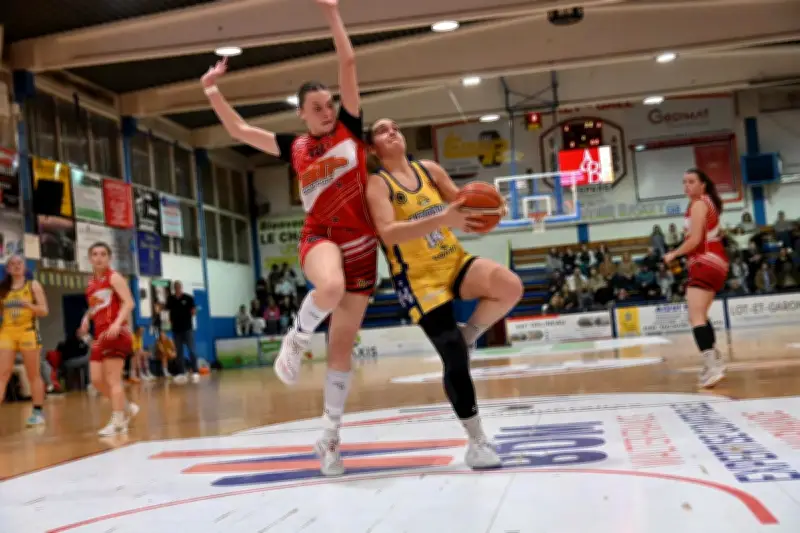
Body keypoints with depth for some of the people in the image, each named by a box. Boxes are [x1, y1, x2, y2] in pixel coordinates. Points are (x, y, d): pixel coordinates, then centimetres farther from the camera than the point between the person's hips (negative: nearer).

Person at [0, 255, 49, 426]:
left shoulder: (33, 285, 4)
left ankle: (38, 412, 10)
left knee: (33, 375, 3)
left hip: (28, 331, -2)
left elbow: (44, 311, -1)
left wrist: (28, 305, -18)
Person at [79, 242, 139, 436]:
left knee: (113, 379, -8)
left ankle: (117, 422, -2)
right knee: (97, 380, 6)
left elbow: (129, 303, -15)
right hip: (100, 335, 8)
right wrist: (86, 319, 10)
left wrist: (117, 323, -28)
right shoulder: (91, 283, 17)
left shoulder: (114, 277, -4)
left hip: (115, 333, -8)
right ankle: (127, 407, 23)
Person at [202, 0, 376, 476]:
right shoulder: (295, 147, 10)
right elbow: (239, 130, 14)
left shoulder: (350, 128, 8)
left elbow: (349, 64, 3)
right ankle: (297, 339, -5)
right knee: (330, 287, -39)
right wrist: (213, 90, 7)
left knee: (343, 344, 2)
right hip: (319, 236, -1)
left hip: (360, 242, 1)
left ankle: (330, 437, 12)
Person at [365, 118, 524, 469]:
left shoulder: (430, 169, 8)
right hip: (420, 279, -5)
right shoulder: (377, 184, -9)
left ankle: (467, 335, 3)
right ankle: (477, 442, 6)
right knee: (456, 360, -10)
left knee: (510, 287, -25)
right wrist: (443, 219, -38)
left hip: (456, 262, 5)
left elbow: (462, 206, 13)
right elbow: (388, 232, -26)